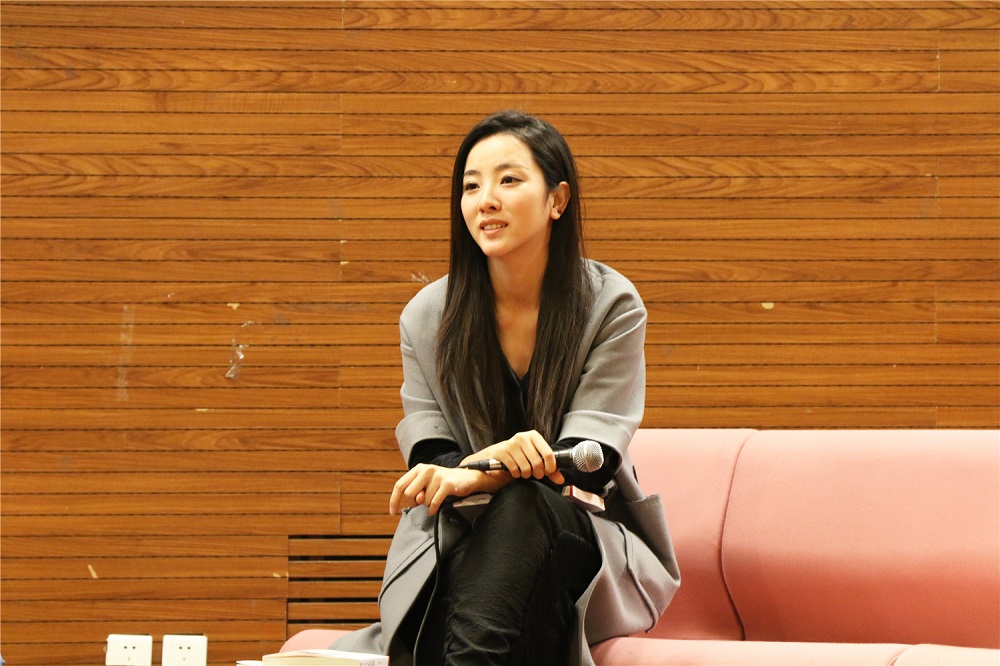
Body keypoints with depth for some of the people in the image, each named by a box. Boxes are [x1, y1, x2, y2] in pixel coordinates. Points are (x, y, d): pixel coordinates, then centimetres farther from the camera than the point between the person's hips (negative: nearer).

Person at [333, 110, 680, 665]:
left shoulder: (612, 307, -1)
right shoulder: (426, 317, 6)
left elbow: (590, 458, -9)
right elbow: (428, 451, 2)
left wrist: (472, 475, -28)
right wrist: (499, 461, -25)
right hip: (456, 547, 1)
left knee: (525, 503, -38)